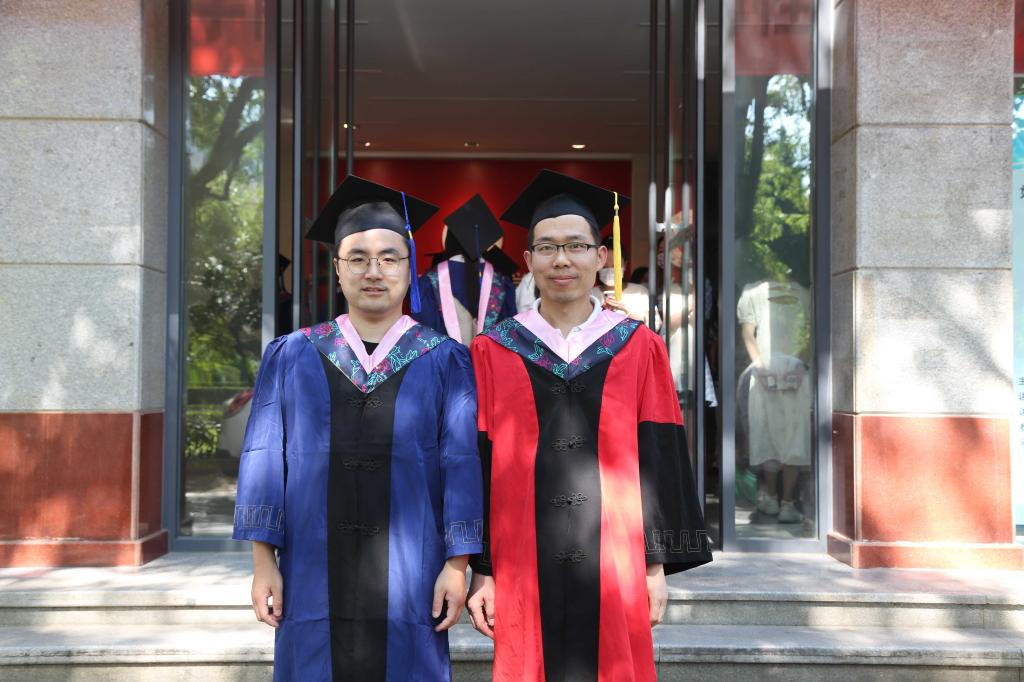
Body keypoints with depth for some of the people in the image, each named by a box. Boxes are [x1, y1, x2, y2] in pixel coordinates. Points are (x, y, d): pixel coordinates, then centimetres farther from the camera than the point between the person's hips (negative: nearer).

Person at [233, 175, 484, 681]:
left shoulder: (445, 362, 3)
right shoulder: (290, 358, 7)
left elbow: (461, 465, -1)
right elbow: (265, 461, 4)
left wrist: (457, 564, -7)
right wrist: (263, 561, -1)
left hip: (410, 580, -1)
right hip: (314, 577, 1)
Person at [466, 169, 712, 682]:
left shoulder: (639, 350, 4)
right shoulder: (492, 355, 3)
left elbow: (658, 462, 4)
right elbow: (478, 468, 2)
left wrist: (657, 566, 1)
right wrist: (481, 572, -1)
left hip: (615, 577, 1)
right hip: (524, 577, 0)